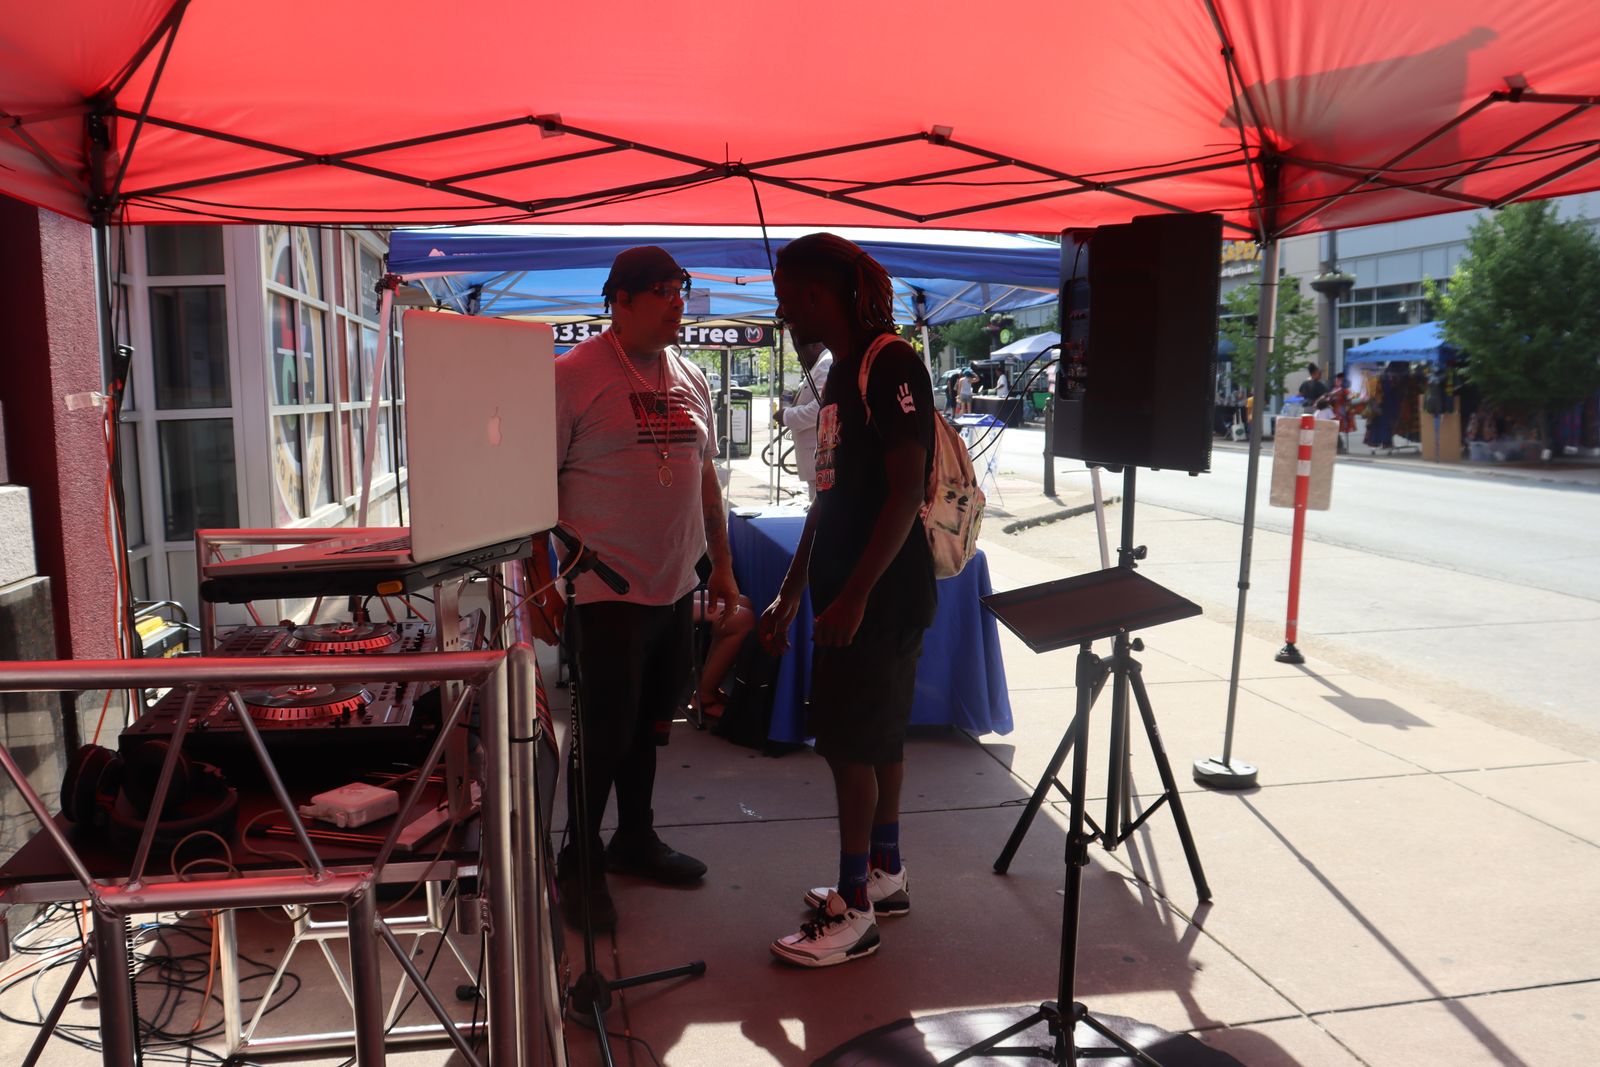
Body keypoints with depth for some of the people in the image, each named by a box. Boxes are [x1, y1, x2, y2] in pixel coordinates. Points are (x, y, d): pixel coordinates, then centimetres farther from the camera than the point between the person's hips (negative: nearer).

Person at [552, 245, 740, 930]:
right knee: (605, 732, 1)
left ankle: (635, 838, 34)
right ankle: (579, 865, 20)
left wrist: (721, 565, 16)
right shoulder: (573, 376, -9)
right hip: (608, 589, -6)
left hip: (677, 585, 6)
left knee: (647, 721, 17)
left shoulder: (689, 379, 11)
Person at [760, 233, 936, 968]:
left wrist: (854, 596, -24)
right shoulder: (841, 373, 14)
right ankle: (885, 874, 31)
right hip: (847, 591, 9)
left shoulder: (891, 365, -14)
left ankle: (853, 913, 10)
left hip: (882, 593, -9)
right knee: (877, 735, 17)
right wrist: (790, 595, 17)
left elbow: (906, 492, -21)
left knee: (853, 741, -3)